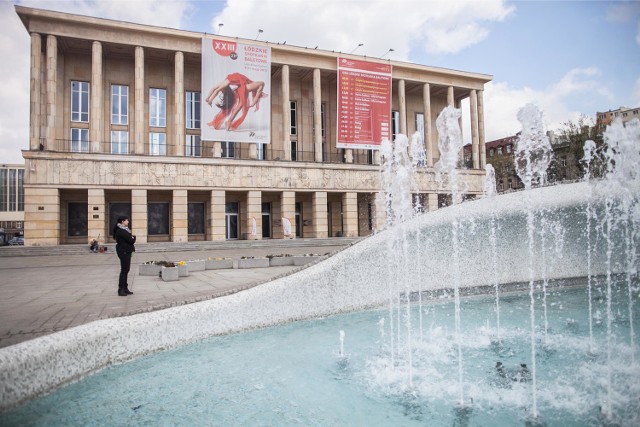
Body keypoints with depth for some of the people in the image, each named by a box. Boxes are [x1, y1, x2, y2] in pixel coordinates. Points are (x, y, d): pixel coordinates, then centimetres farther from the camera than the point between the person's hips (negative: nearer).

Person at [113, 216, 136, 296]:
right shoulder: (121, 231, -17)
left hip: (126, 251, 10)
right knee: (124, 270, -7)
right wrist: (133, 238, 0)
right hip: (124, 252, -10)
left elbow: (131, 238, 15)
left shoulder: (124, 230, 16)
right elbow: (131, 240, -19)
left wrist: (132, 238, -6)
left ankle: (125, 288, 19)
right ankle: (121, 289, -2)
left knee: (126, 270, 13)